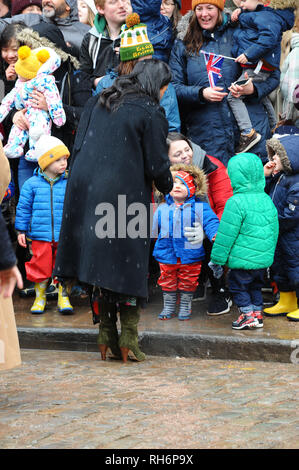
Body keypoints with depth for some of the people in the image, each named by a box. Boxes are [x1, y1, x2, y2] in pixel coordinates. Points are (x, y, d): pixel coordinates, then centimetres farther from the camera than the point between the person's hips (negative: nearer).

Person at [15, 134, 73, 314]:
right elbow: (23, 208, 6)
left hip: (65, 236, 1)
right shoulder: (32, 184, 0)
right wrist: (21, 230, 5)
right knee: (41, 266, 2)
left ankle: (63, 298, 16)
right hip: (40, 235, -1)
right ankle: (40, 298, 18)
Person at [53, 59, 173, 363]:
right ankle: (128, 339, 4)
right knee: (128, 264, 4)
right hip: (125, 195, -5)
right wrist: (169, 189, 13)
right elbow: (157, 165, -6)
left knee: (97, 261, 11)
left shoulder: (98, 103, 12)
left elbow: (78, 147, 12)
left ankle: (106, 336, 15)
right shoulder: (150, 113, -5)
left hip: (86, 188, 5)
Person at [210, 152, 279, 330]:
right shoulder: (267, 200, 5)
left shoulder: (236, 203, -18)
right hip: (264, 258, 7)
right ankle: (257, 313, 26)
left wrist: (217, 260, -7)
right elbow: (274, 230, 14)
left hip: (243, 259, -7)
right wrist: (269, 253, 27)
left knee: (238, 286, 8)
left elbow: (226, 234, -16)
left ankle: (248, 315, 8)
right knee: (255, 286, 22)